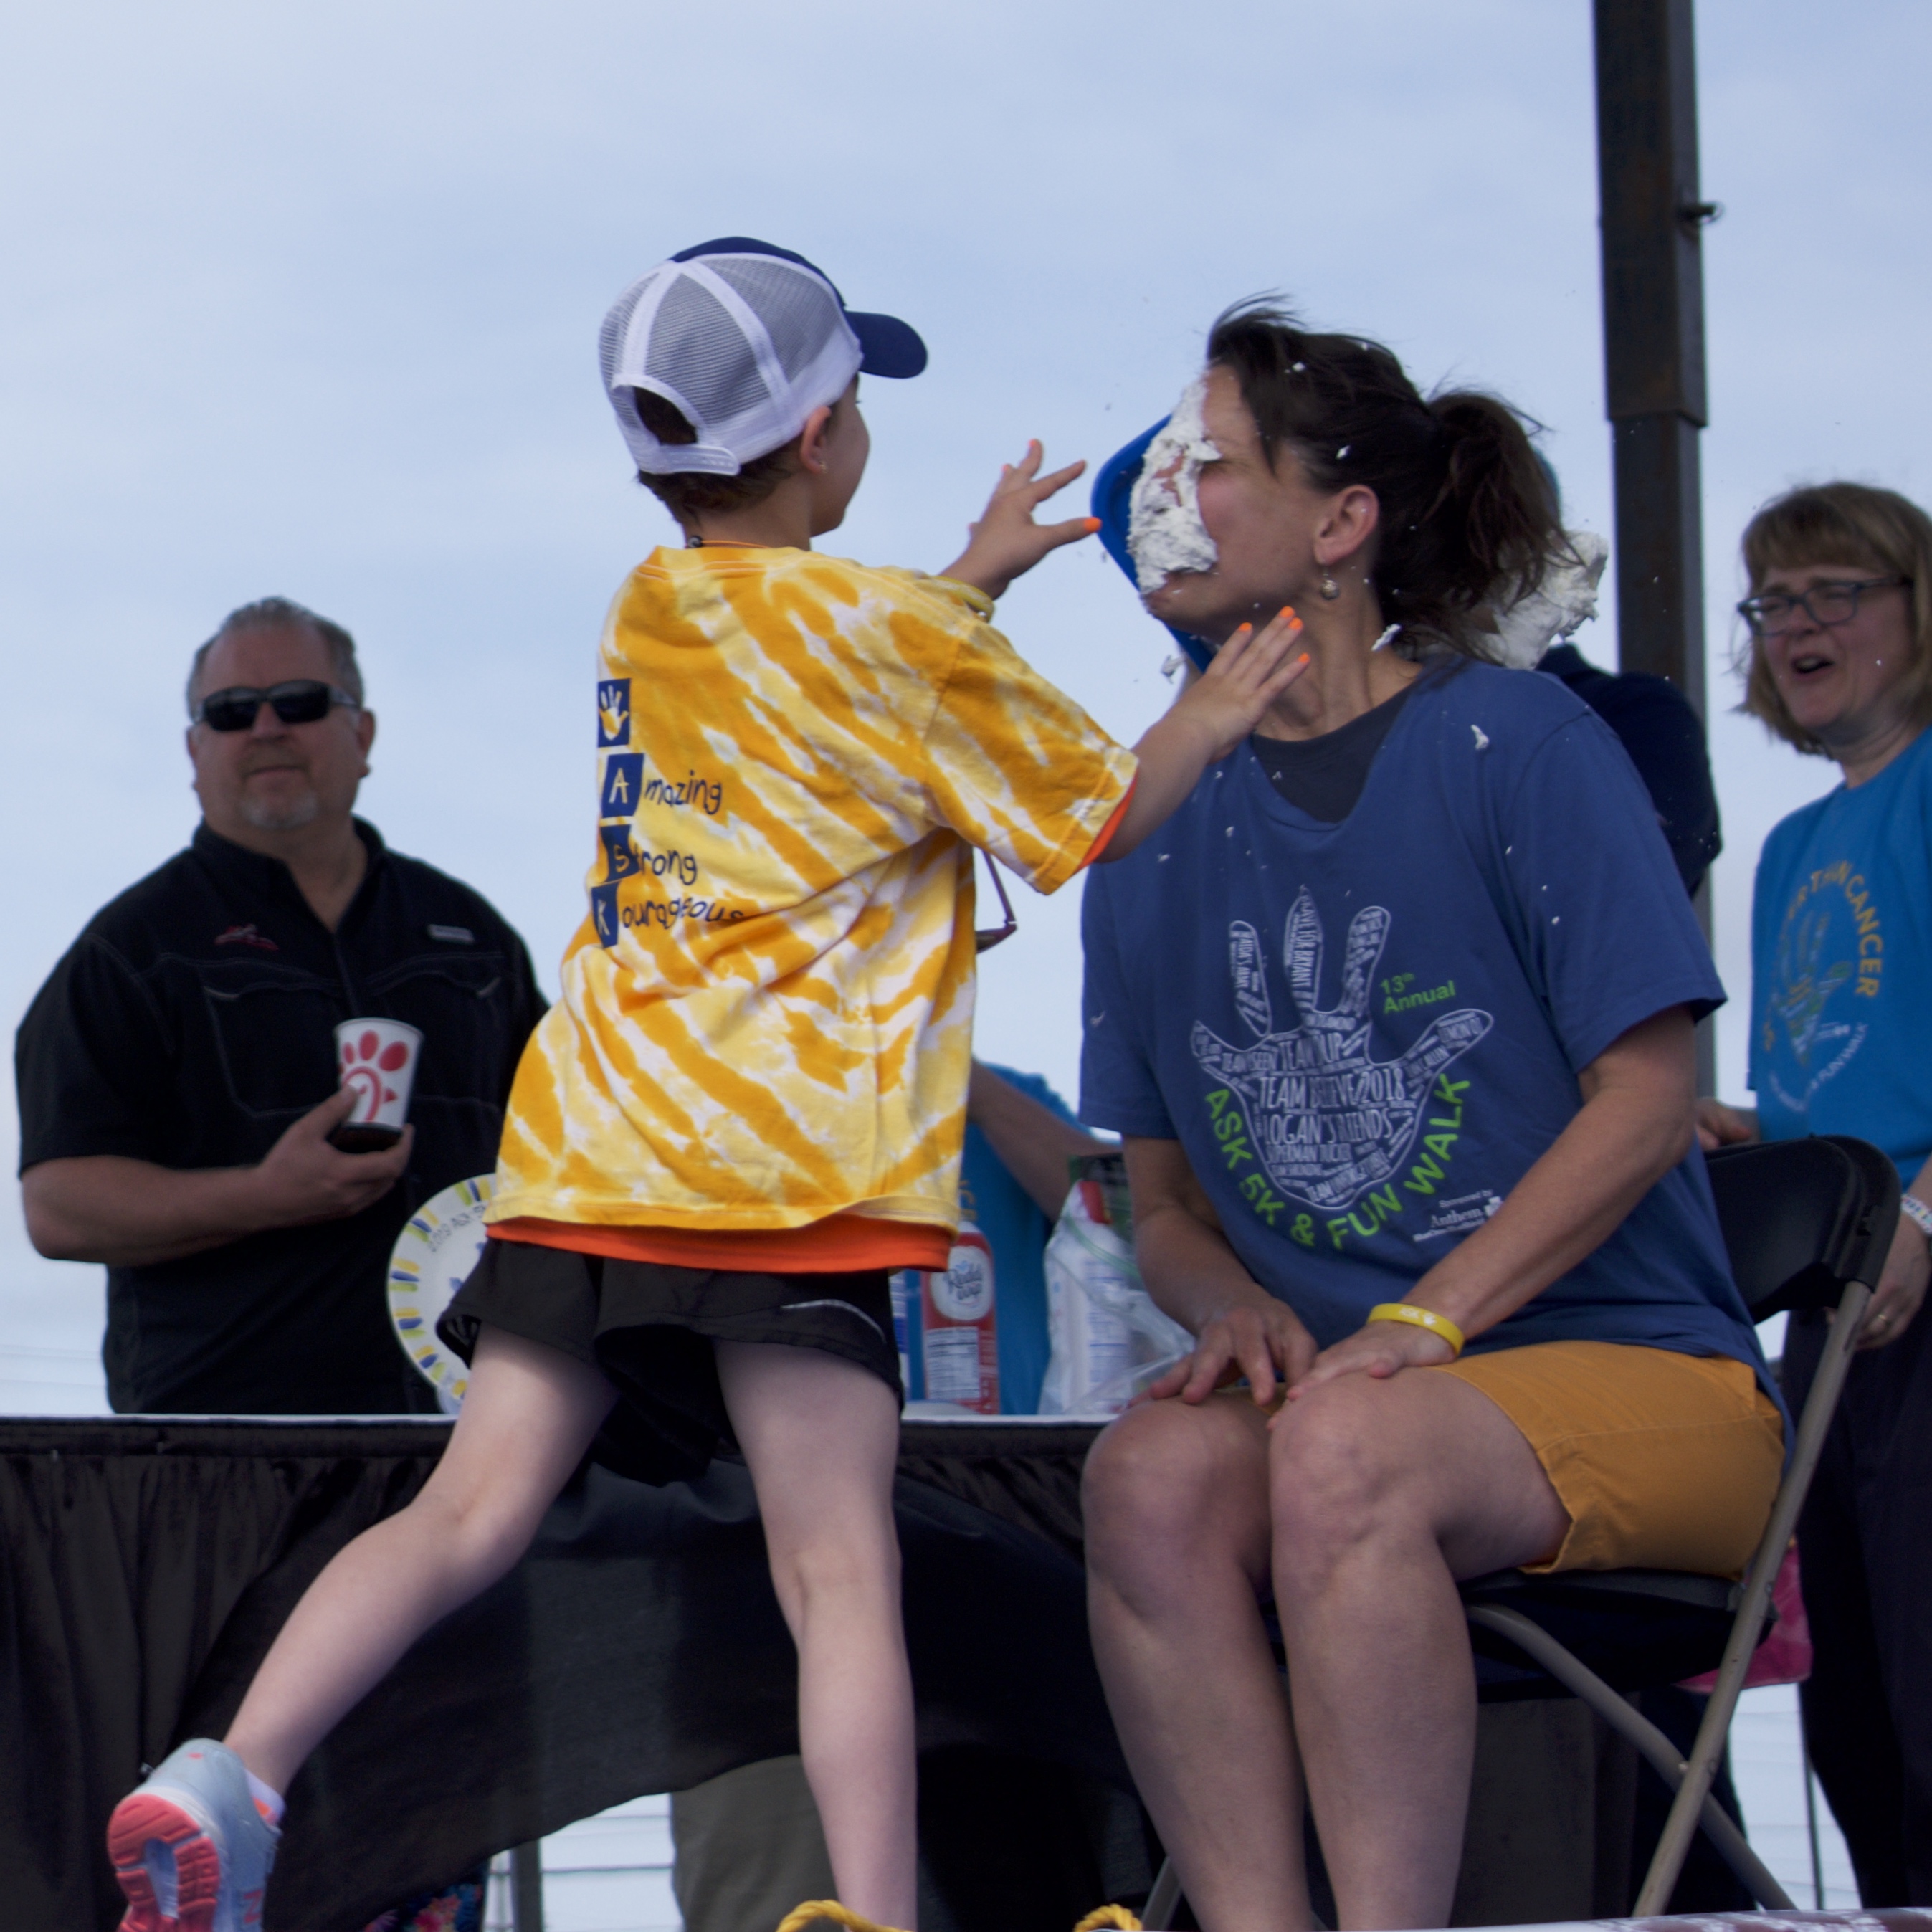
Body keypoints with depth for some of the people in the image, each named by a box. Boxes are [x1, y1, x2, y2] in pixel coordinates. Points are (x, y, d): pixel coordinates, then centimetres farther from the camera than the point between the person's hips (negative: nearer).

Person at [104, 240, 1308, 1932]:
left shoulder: (650, 616, 18)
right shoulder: (898, 630, -1)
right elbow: (1103, 817, 9)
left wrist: (978, 574, 44)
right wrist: (1219, 715, 25)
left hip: (588, 1153, 6)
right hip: (788, 1161, -6)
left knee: (474, 1510, 1)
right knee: (840, 1568, -8)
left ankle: (228, 1778, -13)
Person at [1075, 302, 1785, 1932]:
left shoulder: (1518, 743, -3)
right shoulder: (1163, 825, 11)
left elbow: (1647, 1098, -8)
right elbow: (1163, 1198, 15)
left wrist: (1420, 1324, -17)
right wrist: (1235, 1308, -9)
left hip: (1634, 1371, -4)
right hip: (1330, 1372, 4)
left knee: (1345, 1448, -35)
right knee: (1153, 1473, -29)